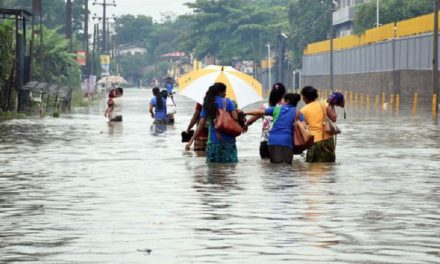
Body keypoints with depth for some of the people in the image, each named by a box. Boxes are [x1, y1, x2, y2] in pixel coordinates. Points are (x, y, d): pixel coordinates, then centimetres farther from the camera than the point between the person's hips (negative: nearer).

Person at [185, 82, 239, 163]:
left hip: (213, 141, 3)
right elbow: (235, 117, -11)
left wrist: (191, 140, 3)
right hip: (228, 140, -3)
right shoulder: (227, 102, 0)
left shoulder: (207, 105, 7)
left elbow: (201, 124, 2)